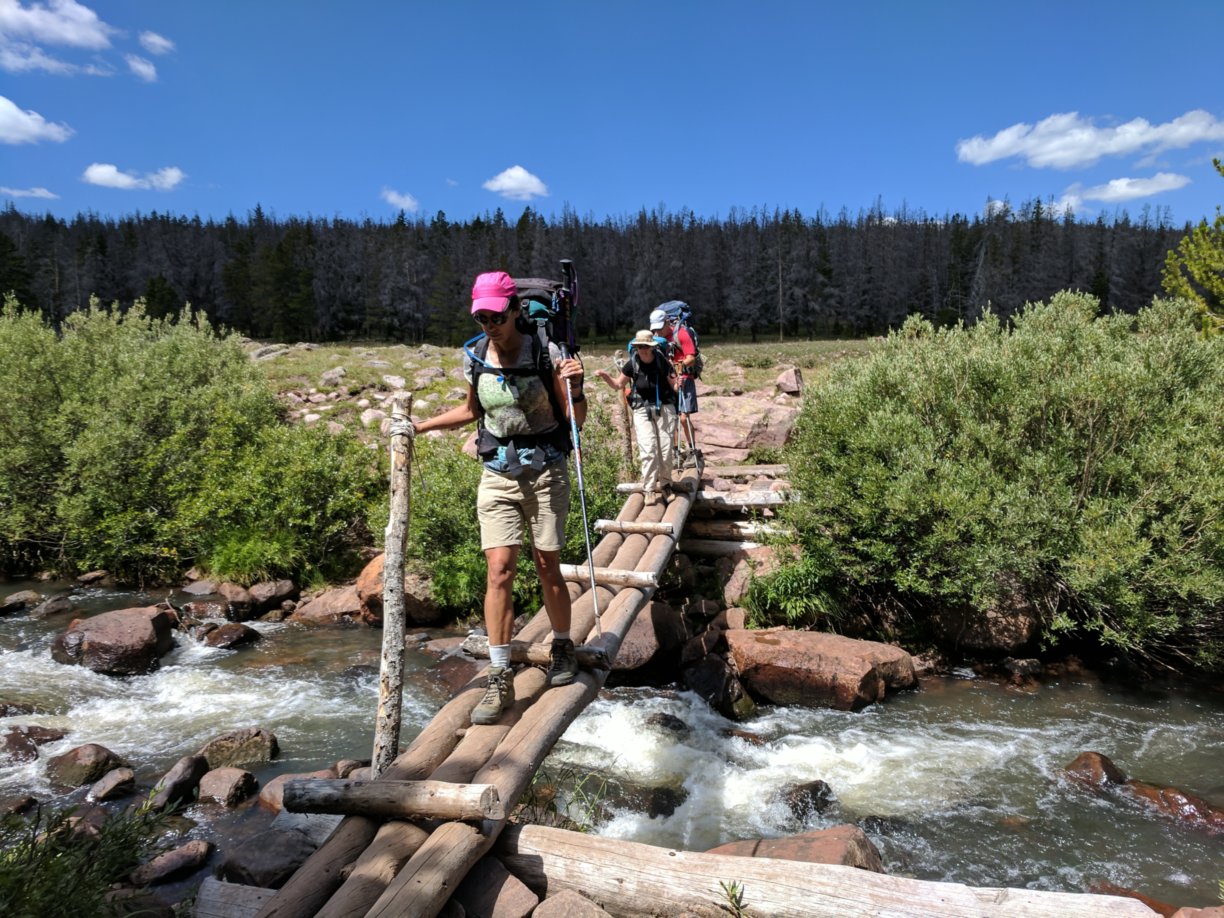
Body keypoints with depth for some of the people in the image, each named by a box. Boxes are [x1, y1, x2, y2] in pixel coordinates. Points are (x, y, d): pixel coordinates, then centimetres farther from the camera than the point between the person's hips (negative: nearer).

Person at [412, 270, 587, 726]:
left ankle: (563, 646, 32)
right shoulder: (475, 359, 1)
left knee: (548, 568, 6)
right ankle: (500, 679, 2)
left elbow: (576, 419, -7)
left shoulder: (546, 353, -10)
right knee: (499, 571, -6)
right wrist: (421, 426, 15)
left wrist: (575, 386, -25)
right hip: (497, 475, 3)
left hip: (546, 472, -2)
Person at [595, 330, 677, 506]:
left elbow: (674, 386, 2)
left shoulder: (662, 362, -6)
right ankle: (649, 490, -3)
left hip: (664, 408, 0)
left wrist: (678, 384, -21)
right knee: (648, 450, -10)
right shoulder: (632, 364, -4)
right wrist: (605, 376, -9)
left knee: (665, 450, 2)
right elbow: (618, 385, 8)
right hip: (642, 410, 0)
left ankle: (664, 483, 24)